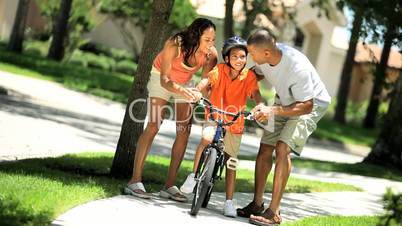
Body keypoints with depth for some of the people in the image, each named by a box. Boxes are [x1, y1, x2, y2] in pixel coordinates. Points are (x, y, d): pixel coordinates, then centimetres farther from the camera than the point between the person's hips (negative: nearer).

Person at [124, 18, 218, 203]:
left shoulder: (211, 54, -25)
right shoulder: (174, 45, -36)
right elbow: (165, 80, -37)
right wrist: (181, 90, -56)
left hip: (185, 83, 4)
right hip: (162, 78, -4)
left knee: (184, 132, -4)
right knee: (153, 126, -14)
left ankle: (169, 185, 4)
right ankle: (135, 180, -12)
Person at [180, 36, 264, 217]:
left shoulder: (249, 76, -8)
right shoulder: (220, 70, -10)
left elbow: (255, 94, -19)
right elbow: (206, 81, -24)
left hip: (234, 123, 1)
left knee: (231, 163, 4)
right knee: (207, 138, -33)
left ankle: (229, 202, 13)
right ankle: (193, 175, -17)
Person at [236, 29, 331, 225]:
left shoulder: (297, 67, -38)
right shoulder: (264, 57, -18)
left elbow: (306, 106, -32)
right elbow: (257, 73, 7)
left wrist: (272, 111, -40)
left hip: (311, 104, -7)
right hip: (285, 101, 7)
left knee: (283, 148, -21)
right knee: (265, 148, 3)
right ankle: (257, 205, 15)